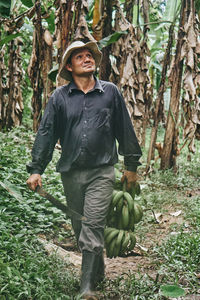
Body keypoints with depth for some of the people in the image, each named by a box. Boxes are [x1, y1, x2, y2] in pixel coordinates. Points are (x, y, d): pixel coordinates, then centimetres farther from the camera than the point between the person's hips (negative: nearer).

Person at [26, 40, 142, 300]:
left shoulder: (111, 92, 3)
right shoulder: (60, 97, 3)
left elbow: (125, 130, 9)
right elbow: (46, 133, 3)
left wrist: (132, 165, 13)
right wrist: (36, 169, -3)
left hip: (102, 171, -2)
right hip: (71, 172, 2)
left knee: (93, 226, -10)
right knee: (79, 227, 12)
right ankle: (98, 270, 34)